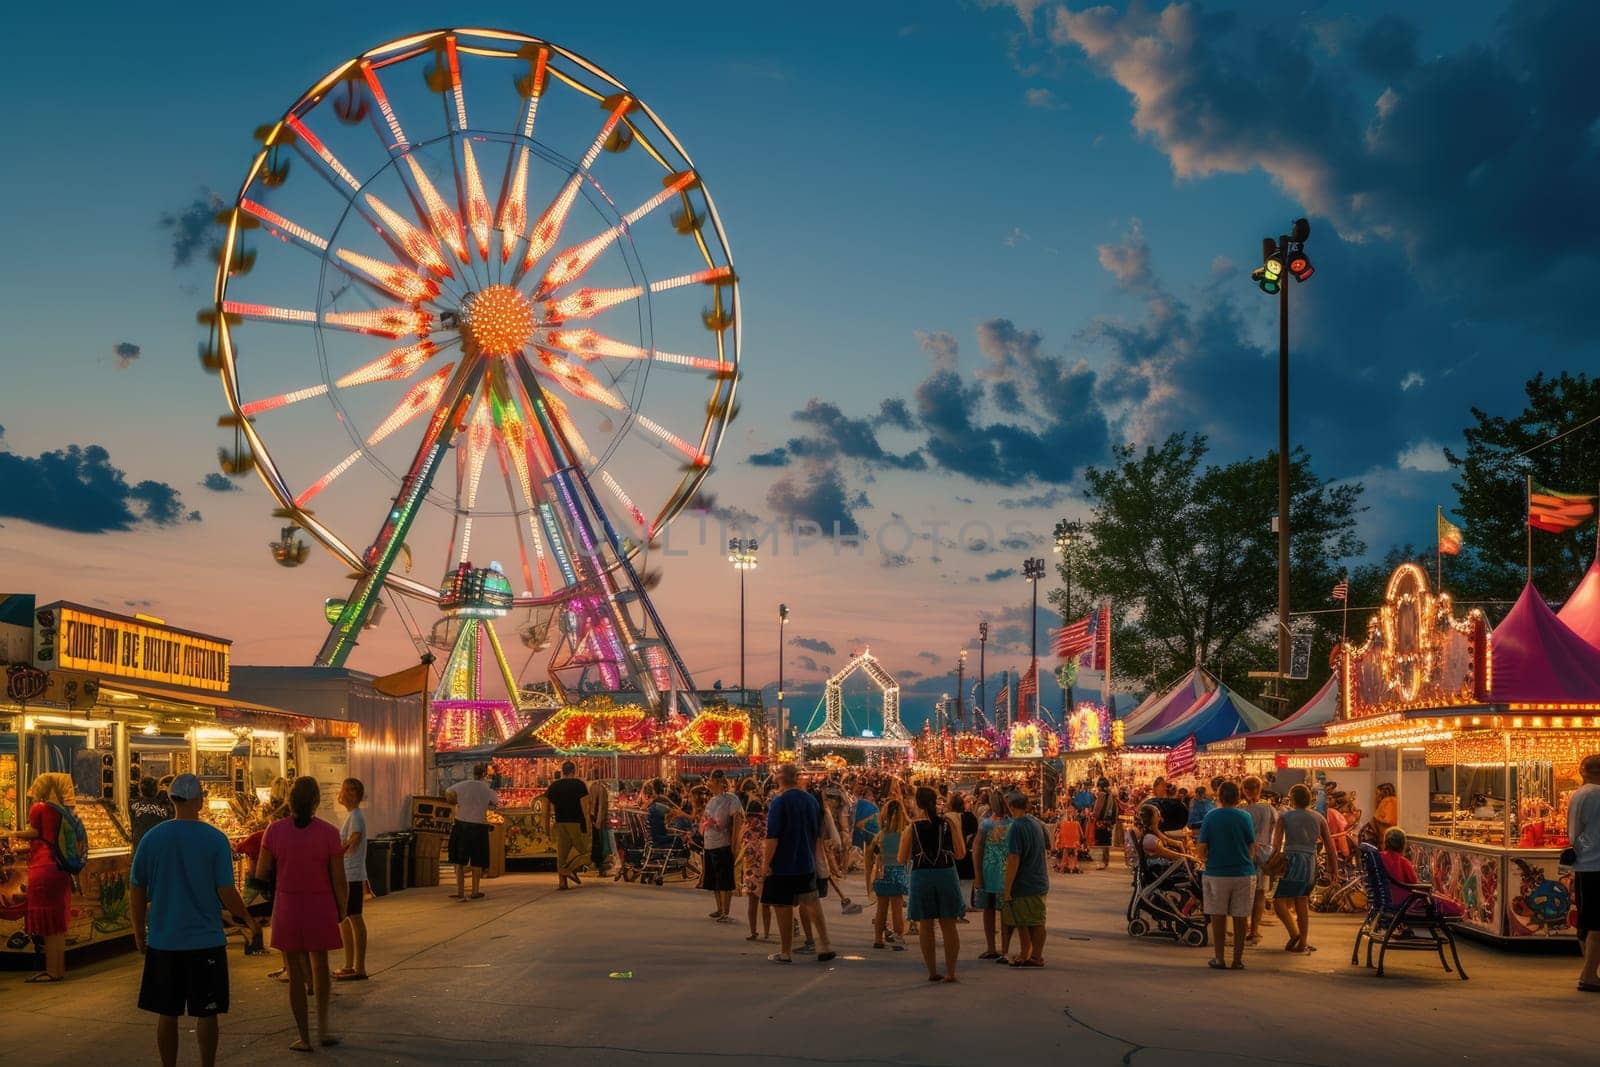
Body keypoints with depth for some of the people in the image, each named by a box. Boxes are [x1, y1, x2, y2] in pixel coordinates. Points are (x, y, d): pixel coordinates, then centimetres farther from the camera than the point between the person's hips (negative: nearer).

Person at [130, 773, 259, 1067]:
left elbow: (136, 890, 2)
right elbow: (226, 892, -11)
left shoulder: (152, 837, -2)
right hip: (206, 941, -2)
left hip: (163, 942, 2)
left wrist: (139, 933, 15)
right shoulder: (215, 839, -10)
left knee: (166, 1013, 12)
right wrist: (249, 921, 6)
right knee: (205, 1013, 8)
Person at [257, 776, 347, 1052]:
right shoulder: (328, 832, -12)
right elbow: (339, 879, -9)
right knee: (320, 964, 22)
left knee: (296, 972, 10)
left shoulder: (275, 831, -9)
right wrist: (341, 910, 6)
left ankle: (304, 1037, 14)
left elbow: (261, 872, -4)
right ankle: (323, 1027, 17)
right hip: (321, 909, 0)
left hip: (287, 909, 0)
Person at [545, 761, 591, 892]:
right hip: (577, 823, -4)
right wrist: (588, 826, -9)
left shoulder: (553, 786, 8)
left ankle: (562, 881, 3)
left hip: (560, 823, 4)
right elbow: (585, 807, -11)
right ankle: (572, 869, -13)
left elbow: (546, 806, 7)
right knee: (582, 848, 8)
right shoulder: (579, 785, -5)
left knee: (562, 853, 8)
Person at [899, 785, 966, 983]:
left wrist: (903, 838, 18)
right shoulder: (948, 823, -2)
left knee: (925, 926, 8)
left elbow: (902, 858, 2)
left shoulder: (912, 827, -3)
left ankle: (932, 972, 8)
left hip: (921, 875, -1)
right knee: (949, 925, 8)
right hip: (946, 874, 1)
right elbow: (960, 853, 0)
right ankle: (950, 972, 3)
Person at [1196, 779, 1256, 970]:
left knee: (1218, 916, 8)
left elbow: (1201, 849, -6)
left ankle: (1218, 958, 10)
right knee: (1240, 917, 7)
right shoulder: (1245, 818, -3)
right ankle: (1238, 959, 11)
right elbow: (1251, 846, 3)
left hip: (1216, 872, 0)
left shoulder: (1211, 816, -5)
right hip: (1244, 873, 1)